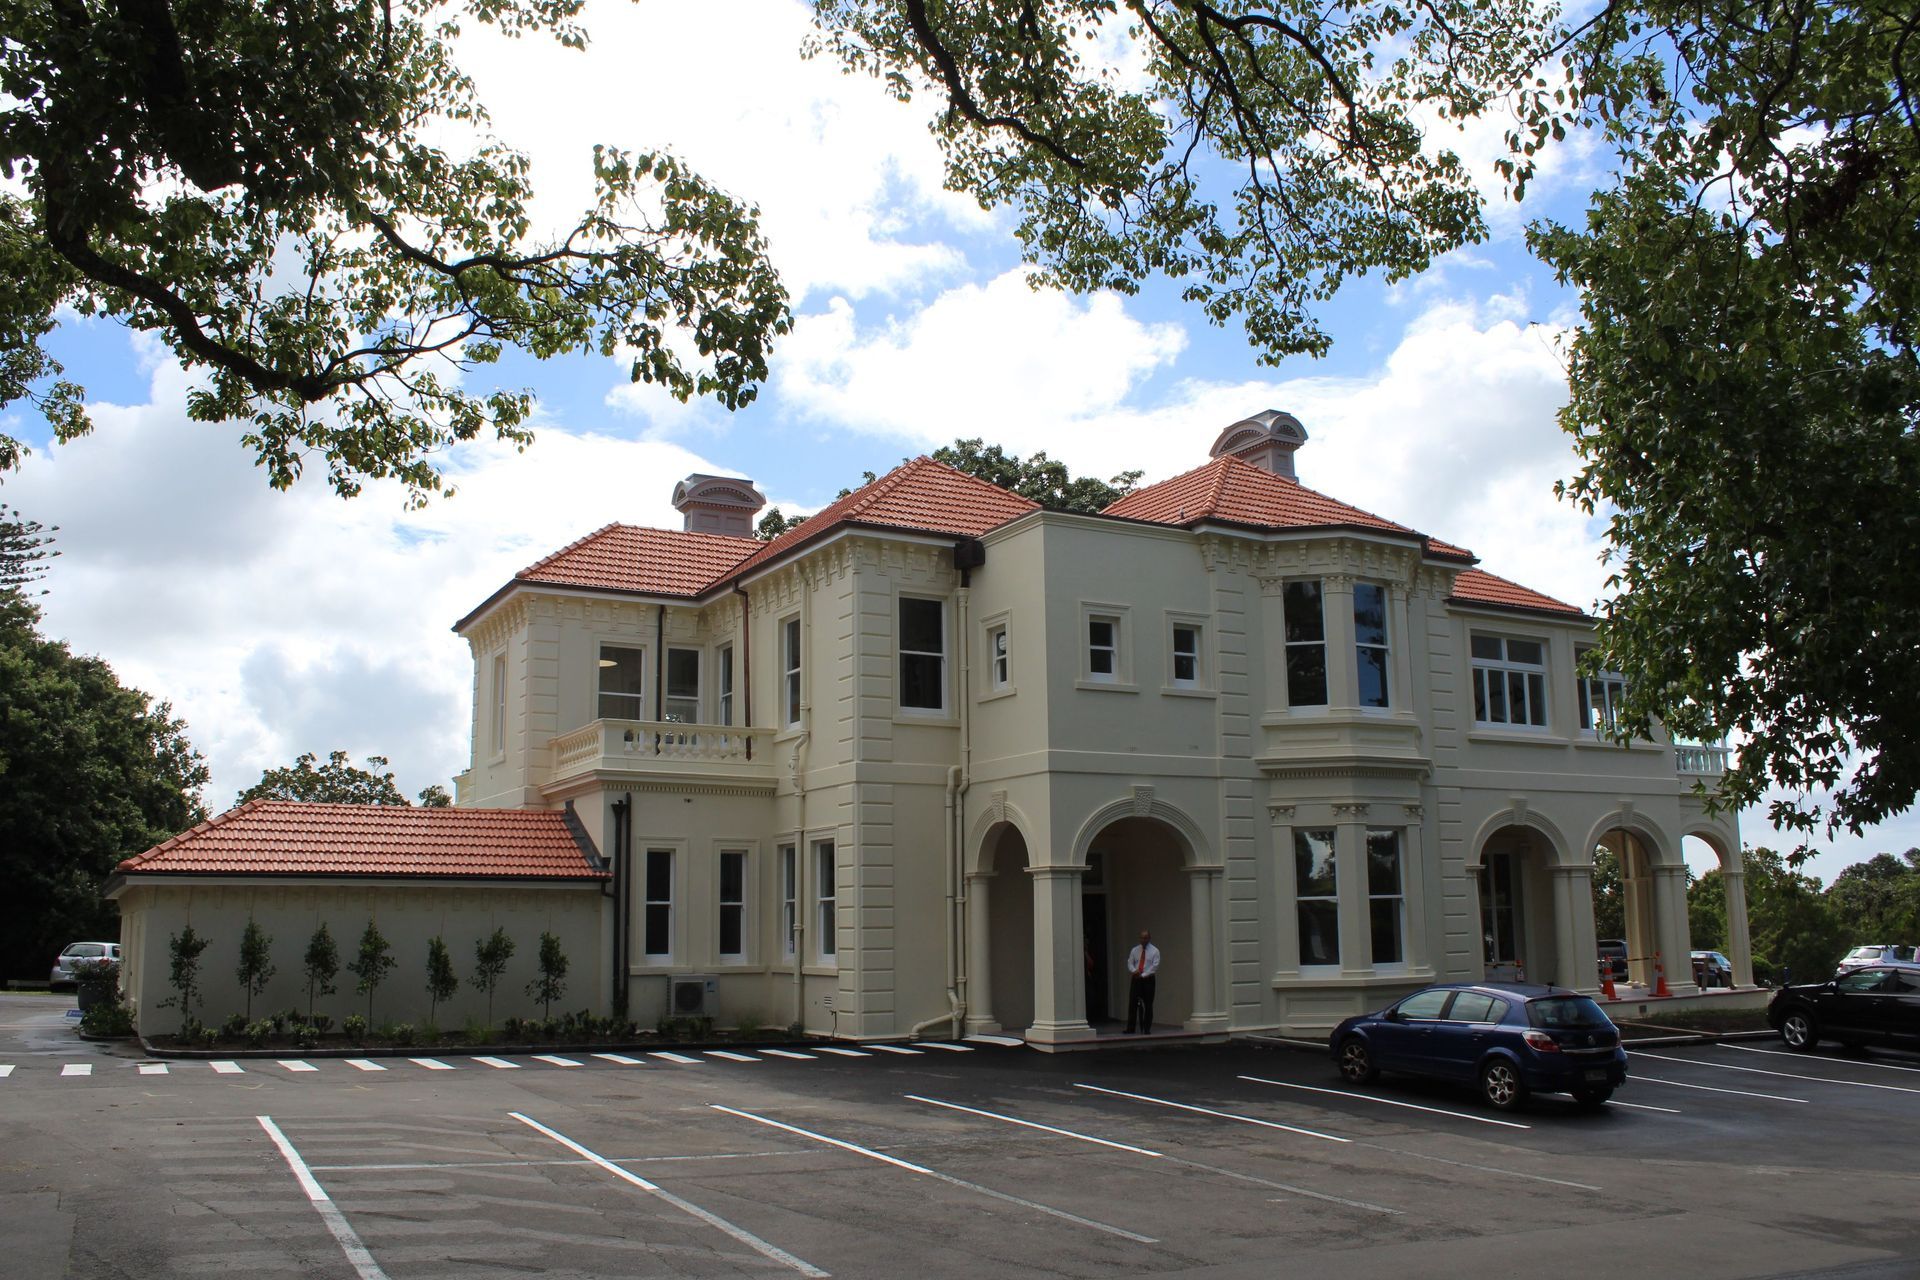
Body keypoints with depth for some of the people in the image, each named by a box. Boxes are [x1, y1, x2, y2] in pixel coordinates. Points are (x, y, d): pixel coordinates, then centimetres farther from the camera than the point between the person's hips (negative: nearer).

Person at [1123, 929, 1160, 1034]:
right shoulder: (1135, 950, 10)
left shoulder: (1155, 951, -1)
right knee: (1133, 1004, -2)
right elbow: (1130, 963, 7)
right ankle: (1130, 1029, 1)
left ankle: (1146, 1029, 8)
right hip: (1135, 980, 3)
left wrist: (1143, 975, -16)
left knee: (1147, 1005, 1)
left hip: (1148, 980, -3)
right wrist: (1134, 971, -15)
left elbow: (1155, 966, -9)